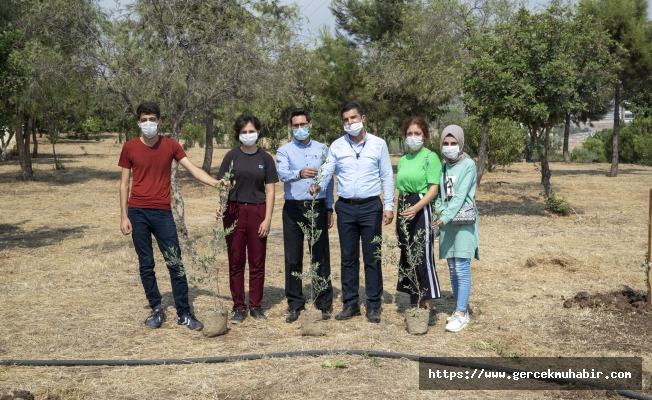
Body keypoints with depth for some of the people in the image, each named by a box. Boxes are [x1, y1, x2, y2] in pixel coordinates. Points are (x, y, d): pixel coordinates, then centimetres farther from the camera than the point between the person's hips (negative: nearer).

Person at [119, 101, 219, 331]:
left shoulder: (171, 146, 2)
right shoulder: (130, 148, 1)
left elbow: (193, 170, -5)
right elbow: (124, 183, 4)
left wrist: (217, 183, -21)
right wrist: (124, 216, -1)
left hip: (163, 213, 0)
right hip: (137, 213, 0)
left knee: (175, 263, -2)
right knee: (146, 264, 6)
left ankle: (184, 314, 5)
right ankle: (156, 310, 18)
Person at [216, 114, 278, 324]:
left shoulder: (265, 158, 4)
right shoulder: (232, 156, 3)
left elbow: (270, 190, 3)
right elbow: (223, 186, 1)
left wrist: (267, 218, -5)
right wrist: (220, 205, -18)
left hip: (257, 212, 0)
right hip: (235, 212, 0)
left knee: (257, 262, 5)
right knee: (236, 262, 4)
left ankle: (256, 306, 16)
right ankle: (238, 307, 13)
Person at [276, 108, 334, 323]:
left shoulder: (323, 150, 9)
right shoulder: (284, 151, 3)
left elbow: (329, 180, 11)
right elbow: (283, 174, -17)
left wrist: (329, 208, 6)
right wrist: (300, 173, -38)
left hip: (318, 207, 1)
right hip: (293, 208, 0)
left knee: (321, 256, 3)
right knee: (293, 258, 4)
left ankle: (324, 303, 12)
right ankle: (295, 304, 13)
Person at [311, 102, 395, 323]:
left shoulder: (378, 144, 0)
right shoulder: (337, 146, 4)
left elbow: (387, 177, 2)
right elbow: (326, 171, -3)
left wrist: (389, 206, -3)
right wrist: (318, 185, -25)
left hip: (370, 206, -2)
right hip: (345, 207, 2)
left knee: (372, 257, 2)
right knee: (348, 258, 9)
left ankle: (373, 305, 11)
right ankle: (350, 303, 18)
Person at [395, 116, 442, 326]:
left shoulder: (431, 157, -6)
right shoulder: (403, 160, 15)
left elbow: (434, 189, -14)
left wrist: (416, 208, -28)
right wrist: (398, 219, 15)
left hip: (422, 210, -7)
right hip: (404, 210, 7)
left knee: (423, 258, -8)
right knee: (408, 258, 9)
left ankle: (429, 308, -2)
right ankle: (416, 304, 17)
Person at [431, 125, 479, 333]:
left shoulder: (468, 165, -7)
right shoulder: (443, 167, 11)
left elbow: (461, 195, -16)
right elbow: (440, 194, 8)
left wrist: (446, 217, -25)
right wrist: (439, 213, -8)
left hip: (463, 222, -6)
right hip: (446, 222, 6)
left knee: (462, 269, -7)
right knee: (453, 269, 9)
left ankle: (461, 313, -3)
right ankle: (460, 309, 18)